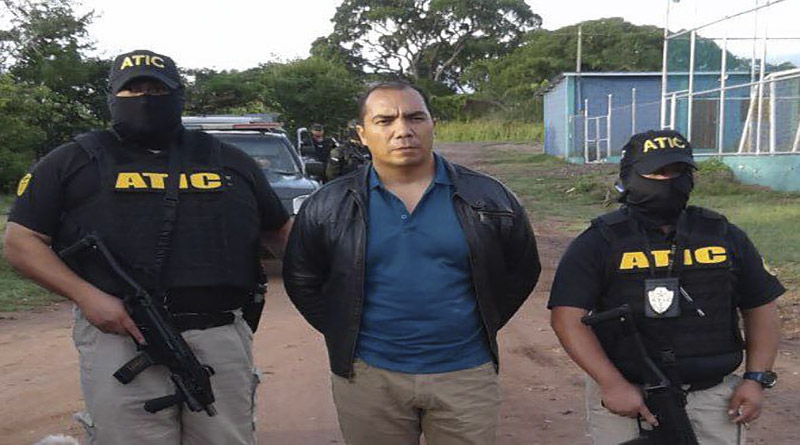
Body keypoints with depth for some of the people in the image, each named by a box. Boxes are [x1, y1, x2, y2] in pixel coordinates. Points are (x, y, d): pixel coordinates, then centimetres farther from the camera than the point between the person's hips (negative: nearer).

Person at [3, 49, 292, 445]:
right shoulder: (75, 161, 10)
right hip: (120, 335, -2)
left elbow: (280, 230, 24)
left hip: (221, 336, 3)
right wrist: (86, 296, -10)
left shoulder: (226, 160, 17)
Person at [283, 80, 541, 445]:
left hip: (466, 374, 0)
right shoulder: (328, 207, -2)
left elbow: (523, 269, 9)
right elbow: (302, 281, 8)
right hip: (368, 377, 0)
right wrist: (342, 334, 3)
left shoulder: (488, 198, -2)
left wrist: (485, 325, 4)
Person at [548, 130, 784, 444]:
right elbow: (567, 317, -12)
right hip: (625, 396, -2)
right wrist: (612, 384, -19)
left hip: (713, 398, 3)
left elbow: (759, 306, 11)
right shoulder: (599, 242, -6)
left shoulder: (724, 236, 6)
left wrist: (757, 379, 1)